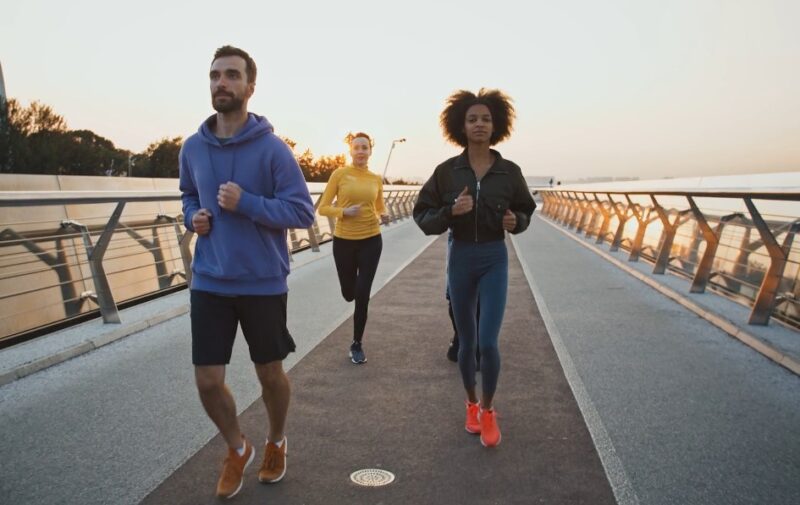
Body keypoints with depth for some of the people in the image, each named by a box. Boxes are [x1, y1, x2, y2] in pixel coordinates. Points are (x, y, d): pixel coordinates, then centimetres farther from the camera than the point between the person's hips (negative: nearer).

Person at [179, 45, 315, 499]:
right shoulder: (193, 148, 3)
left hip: (263, 283, -3)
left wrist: (245, 203, -22)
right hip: (209, 283, 4)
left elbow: (304, 211, -12)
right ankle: (238, 449, 36)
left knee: (270, 374, 13)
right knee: (208, 381, 6)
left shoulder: (273, 148, -11)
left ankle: (277, 442, 43)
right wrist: (193, 217, -2)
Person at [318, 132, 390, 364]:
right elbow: (323, 208, -4)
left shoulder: (376, 179, 4)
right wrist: (344, 211, -21)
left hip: (371, 240, 1)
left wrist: (384, 216, -5)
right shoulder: (340, 174, -5)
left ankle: (357, 345, 15)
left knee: (362, 294, -2)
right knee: (349, 293, 13)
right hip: (343, 240, -1)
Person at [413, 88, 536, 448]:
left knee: (488, 342, -8)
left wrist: (516, 221, -12)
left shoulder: (509, 171, -3)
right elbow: (423, 217, -3)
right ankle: (471, 405, 36)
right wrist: (450, 211, -21)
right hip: (460, 259, 1)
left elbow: (525, 211, 10)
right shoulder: (446, 171, -5)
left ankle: (488, 410, 18)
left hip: (495, 260, 0)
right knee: (466, 341, 12)